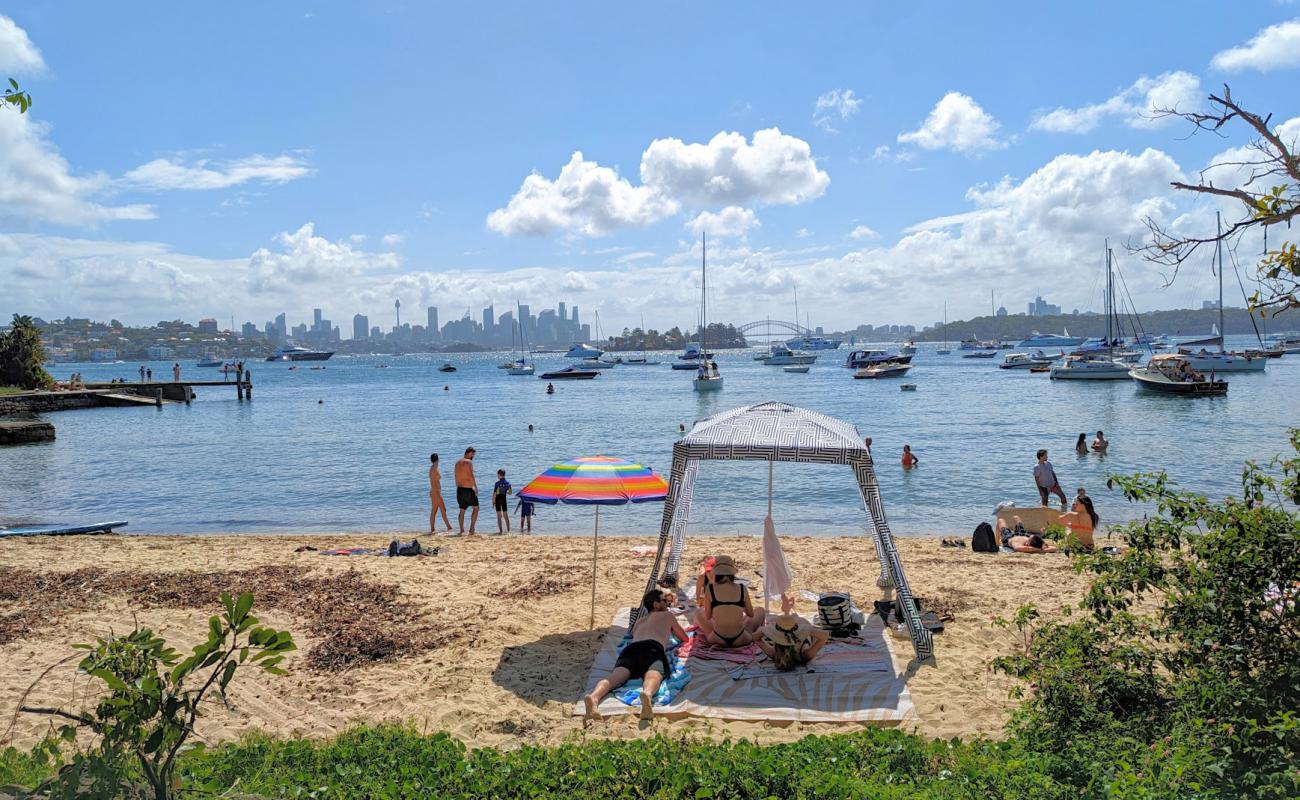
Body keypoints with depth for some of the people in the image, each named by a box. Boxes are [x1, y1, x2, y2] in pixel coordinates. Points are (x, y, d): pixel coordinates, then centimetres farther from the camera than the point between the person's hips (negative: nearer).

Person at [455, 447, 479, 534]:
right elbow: (471, 476, -21)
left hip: (460, 489, 7)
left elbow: (456, 478, 16)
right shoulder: (469, 462, -12)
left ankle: (461, 530, 12)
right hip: (468, 489, -7)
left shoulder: (457, 463, 12)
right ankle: (472, 528, -1)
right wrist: (476, 488, -20)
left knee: (462, 510, 12)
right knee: (476, 508, 5)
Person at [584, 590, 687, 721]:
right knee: (653, 674, -33)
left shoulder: (639, 621, 43)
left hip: (630, 648, 4)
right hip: (653, 648, -4)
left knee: (616, 675, -24)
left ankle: (594, 696, -56)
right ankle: (647, 693, -70)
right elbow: (685, 638, 45)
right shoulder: (667, 615, 33)